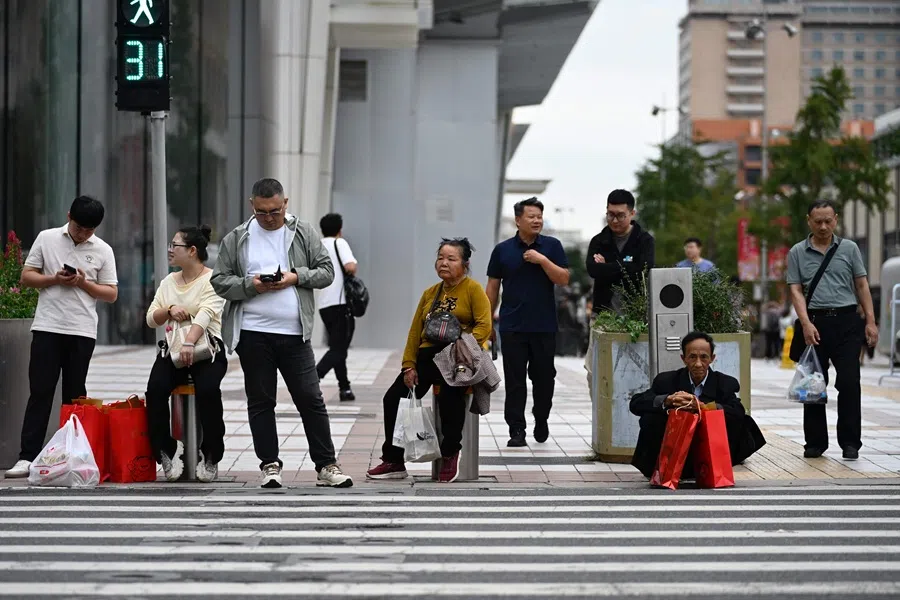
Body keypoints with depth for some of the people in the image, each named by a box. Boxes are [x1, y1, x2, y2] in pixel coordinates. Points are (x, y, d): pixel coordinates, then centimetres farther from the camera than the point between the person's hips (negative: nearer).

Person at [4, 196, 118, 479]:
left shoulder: (103, 250, 5)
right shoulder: (46, 238, 4)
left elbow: (112, 294, 5)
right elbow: (26, 277, 5)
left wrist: (84, 283, -11)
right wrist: (55, 279, -12)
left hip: (82, 332, 1)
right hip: (47, 327, -1)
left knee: (74, 396, 6)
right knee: (40, 393, -5)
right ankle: (27, 457, -6)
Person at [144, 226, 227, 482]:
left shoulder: (213, 279, -3)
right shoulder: (169, 281, 16)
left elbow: (206, 313, -21)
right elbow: (151, 319, 13)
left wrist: (189, 342, -38)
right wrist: (170, 310, -9)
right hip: (172, 349, 5)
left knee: (208, 389, -33)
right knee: (156, 389, -26)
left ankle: (210, 456, -16)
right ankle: (167, 451, -11)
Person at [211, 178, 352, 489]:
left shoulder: (304, 233, 6)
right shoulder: (236, 239, 6)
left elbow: (326, 272, 6)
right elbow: (219, 280, 5)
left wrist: (297, 277, -11)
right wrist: (251, 285, -12)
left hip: (294, 334, 0)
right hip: (252, 333, 0)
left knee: (310, 399, 0)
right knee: (260, 401, 7)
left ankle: (326, 466, 6)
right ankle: (270, 464, 16)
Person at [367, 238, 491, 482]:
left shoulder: (473, 289, 2)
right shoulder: (430, 293, 20)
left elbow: (484, 325, -10)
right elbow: (415, 332, 16)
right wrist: (409, 365, 4)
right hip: (428, 355, 7)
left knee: (449, 394, -36)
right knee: (393, 398, -6)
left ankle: (450, 454, -17)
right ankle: (394, 462, 3)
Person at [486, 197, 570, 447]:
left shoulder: (552, 246, 3)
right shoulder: (502, 250, 5)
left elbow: (564, 279, -4)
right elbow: (492, 287, 8)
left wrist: (542, 260, -16)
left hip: (545, 325, 0)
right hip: (512, 326, 0)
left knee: (544, 377, 8)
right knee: (515, 380, -1)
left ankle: (541, 420, 30)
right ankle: (516, 430, 3)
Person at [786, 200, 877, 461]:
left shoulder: (849, 248, 8)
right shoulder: (797, 253, 7)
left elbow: (862, 286, 8)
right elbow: (796, 290, 2)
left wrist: (870, 321, 0)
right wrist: (806, 323, -11)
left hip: (846, 322, 0)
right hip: (814, 323, 0)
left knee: (849, 382, -7)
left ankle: (850, 442, 0)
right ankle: (815, 443, 14)